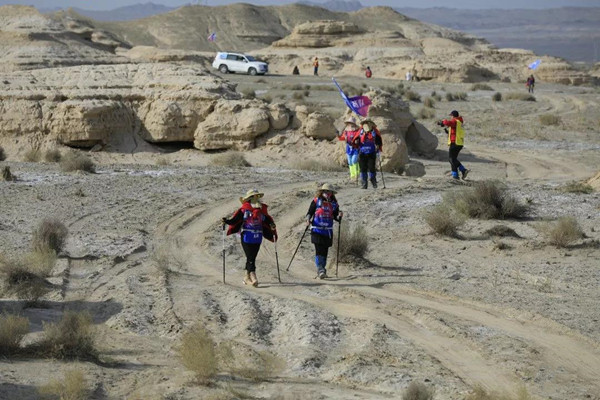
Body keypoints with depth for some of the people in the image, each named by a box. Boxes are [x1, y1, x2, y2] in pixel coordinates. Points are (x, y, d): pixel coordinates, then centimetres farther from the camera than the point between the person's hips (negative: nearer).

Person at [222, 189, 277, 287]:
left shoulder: (262, 210, 10)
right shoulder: (244, 210, -4)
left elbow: (267, 220, 14)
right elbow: (235, 219, -6)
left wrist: (272, 226, -5)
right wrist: (227, 221, -22)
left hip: (257, 238, 5)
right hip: (246, 237, -5)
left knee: (252, 257, 9)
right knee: (250, 258, -11)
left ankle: (247, 277, 20)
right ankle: (253, 277, -19)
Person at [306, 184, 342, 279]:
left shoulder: (333, 204, 8)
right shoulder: (316, 201, 0)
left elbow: (335, 217, 12)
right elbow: (309, 212, 2)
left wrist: (339, 216, -9)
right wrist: (308, 219, -16)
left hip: (328, 231, 4)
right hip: (317, 230, -4)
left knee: (325, 251, 8)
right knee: (319, 250, -13)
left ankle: (322, 269, 20)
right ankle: (320, 270, -19)